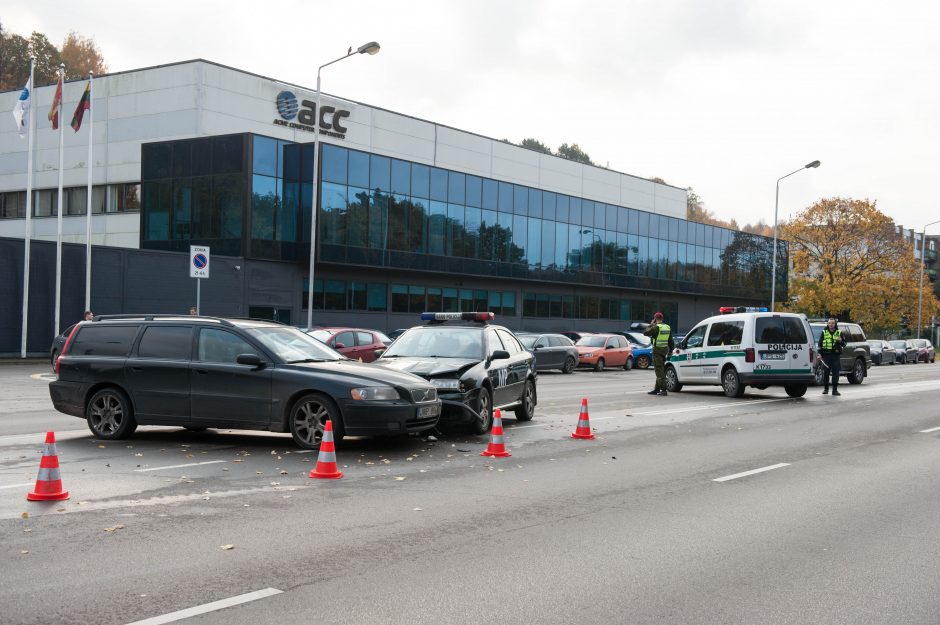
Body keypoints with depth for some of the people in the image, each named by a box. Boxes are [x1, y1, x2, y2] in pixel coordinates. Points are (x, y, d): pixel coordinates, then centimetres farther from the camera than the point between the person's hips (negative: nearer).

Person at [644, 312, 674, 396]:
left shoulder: (656, 327, -15)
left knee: (659, 370, -7)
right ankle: (657, 389, 22)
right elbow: (670, 341, 15)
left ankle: (663, 390, -10)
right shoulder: (668, 327, 10)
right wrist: (670, 350, 22)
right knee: (660, 370, 15)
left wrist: (651, 325, 3)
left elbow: (645, 332, -8)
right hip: (665, 350, 8)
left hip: (657, 350, -8)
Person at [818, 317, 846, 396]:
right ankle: (825, 388, 11)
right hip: (826, 355, 0)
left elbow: (844, 344, 11)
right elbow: (820, 344, 10)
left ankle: (835, 389, 3)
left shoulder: (839, 332, 9)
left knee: (835, 373, -2)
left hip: (836, 355, 0)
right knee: (826, 372, 1)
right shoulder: (824, 332, 9)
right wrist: (820, 354, 0)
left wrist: (841, 341, -12)